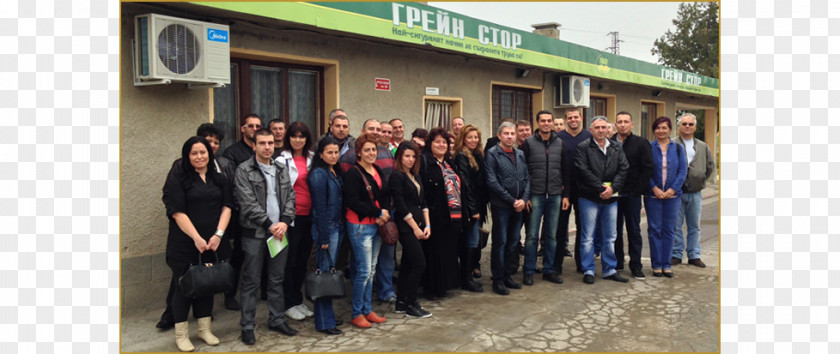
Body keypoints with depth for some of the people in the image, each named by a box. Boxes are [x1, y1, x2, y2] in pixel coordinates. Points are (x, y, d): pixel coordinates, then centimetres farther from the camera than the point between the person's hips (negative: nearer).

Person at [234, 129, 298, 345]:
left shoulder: (281, 169, 11)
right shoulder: (244, 170, -5)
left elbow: (290, 197, 7)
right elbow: (248, 203, -12)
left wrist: (284, 222, -9)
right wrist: (269, 225, -15)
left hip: (280, 232, 5)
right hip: (255, 233, -5)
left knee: (277, 280, 12)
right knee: (251, 282, 2)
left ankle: (276, 320, 24)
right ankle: (247, 326, 10)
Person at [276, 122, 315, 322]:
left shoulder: (312, 159, 10)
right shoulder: (283, 160, -5)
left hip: (309, 216, 5)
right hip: (292, 216, -5)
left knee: (303, 259, 12)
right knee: (289, 261, 3)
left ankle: (298, 300, 24)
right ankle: (289, 304, 13)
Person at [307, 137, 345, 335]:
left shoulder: (335, 173, 13)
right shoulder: (319, 174, -12)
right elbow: (320, 207, -15)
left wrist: (340, 227, 9)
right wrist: (323, 238, -16)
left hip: (337, 227, 8)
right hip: (326, 228, -8)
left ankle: (327, 315, 24)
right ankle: (324, 323, 3)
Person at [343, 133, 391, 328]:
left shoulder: (378, 171, 12)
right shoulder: (353, 173, -11)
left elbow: (386, 197, 16)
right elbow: (353, 202, -18)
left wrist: (384, 215, -4)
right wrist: (378, 212, -15)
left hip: (377, 225, 7)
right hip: (360, 226, -7)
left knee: (371, 270, 12)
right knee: (364, 270, -5)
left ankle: (367, 310, 23)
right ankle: (357, 314, 8)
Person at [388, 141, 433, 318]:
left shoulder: (415, 176, 15)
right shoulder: (396, 176, -10)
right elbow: (400, 205, -14)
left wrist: (427, 225, 5)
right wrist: (415, 228, -12)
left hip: (417, 226, 8)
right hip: (406, 227, -8)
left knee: (407, 264, 12)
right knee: (419, 264, -9)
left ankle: (401, 303, 20)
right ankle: (411, 305, 2)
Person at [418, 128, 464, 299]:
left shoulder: (449, 163, 19)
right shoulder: (424, 161, -6)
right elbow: (420, 188, -14)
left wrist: (461, 210, 17)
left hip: (452, 216, 7)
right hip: (435, 215, -7)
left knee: (449, 251, 12)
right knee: (434, 251, -2)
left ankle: (444, 284, 24)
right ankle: (431, 288, 9)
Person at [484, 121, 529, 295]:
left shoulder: (520, 155, 13)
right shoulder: (492, 154, -5)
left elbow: (527, 179, 13)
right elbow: (492, 182, -13)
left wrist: (523, 199, -4)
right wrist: (512, 200, -13)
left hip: (518, 206, 6)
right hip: (501, 206, -6)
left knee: (513, 242, 11)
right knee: (500, 243, -1)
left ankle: (506, 275, 23)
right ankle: (498, 280, 7)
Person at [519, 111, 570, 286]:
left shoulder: (560, 143, 9)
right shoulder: (528, 143, -1)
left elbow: (565, 171, 12)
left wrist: (565, 194, 7)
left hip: (555, 196, 3)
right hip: (535, 196, -3)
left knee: (551, 235, 9)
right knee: (532, 235, 0)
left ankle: (549, 270, 19)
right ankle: (528, 271, 10)